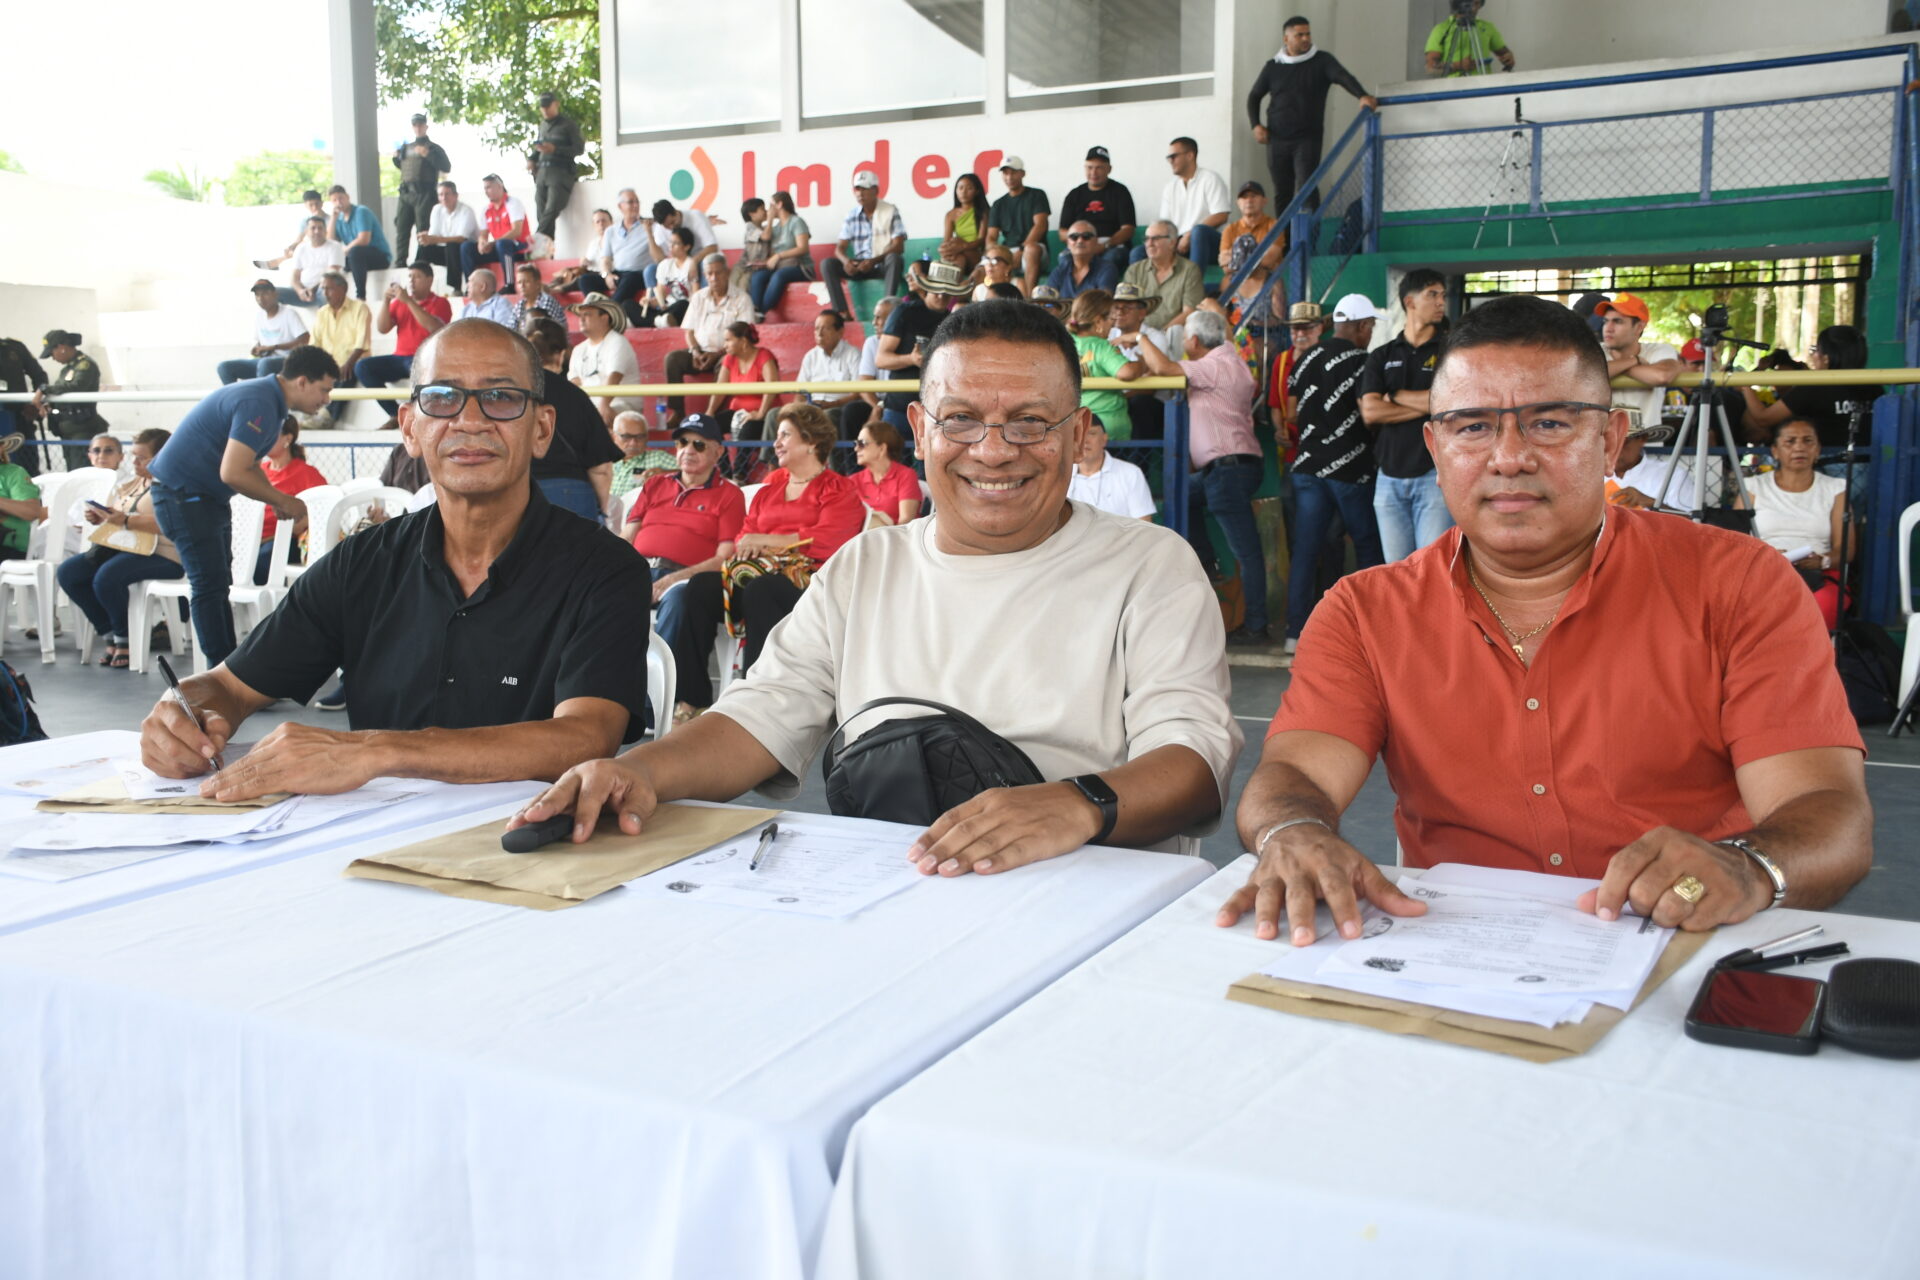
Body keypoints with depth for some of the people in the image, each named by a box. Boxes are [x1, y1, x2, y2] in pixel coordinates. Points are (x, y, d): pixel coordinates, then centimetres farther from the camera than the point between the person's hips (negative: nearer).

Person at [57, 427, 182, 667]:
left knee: (106, 577, -32)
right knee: (67, 572, -6)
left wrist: (125, 520, -26)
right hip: (122, 547, 9)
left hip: (162, 555, -9)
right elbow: (113, 518, 25)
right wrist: (98, 518, 1)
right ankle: (110, 635, 1)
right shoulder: (129, 483, 20)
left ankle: (126, 639, -7)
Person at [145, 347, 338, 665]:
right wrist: (282, 500, -16)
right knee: (210, 585, -9)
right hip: (182, 494, -11)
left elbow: (247, 463, 16)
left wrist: (276, 501, 2)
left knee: (217, 584, 12)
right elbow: (232, 473, -29)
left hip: (206, 496, 11)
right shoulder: (258, 404, -24)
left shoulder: (267, 397, 9)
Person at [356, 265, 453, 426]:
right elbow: (383, 329, 8)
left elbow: (434, 328, -17)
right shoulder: (399, 302, 16)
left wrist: (409, 301, -18)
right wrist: (386, 301, -6)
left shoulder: (440, 303, 3)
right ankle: (396, 414, -12)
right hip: (400, 358, 6)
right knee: (362, 366, -16)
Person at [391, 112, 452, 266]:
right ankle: (400, 261, 7)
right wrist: (396, 157, 11)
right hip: (406, 192, 6)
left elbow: (447, 167, -7)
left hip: (424, 193, -6)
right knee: (402, 227, 3)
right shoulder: (406, 147, 20)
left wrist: (428, 154, -16)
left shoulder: (433, 148, 4)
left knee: (423, 228, -7)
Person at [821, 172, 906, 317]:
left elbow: (898, 246, -11)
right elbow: (840, 247, 2)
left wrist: (874, 261, -26)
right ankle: (843, 313, -29)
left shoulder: (890, 212, -5)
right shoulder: (851, 217, 5)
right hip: (860, 266, 4)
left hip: (883, 265, -3)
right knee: (828, 264, -18)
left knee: (893, 258, -37)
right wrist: (845, 260, -23)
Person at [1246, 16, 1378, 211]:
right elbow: (1254, 97, 19)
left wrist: (1362, 96, -35)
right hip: (1277, 140, 3)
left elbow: (1344, 77, -16)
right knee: (1282, 192, 6)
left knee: (1306, 186, -16)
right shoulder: (1273, 67, 8)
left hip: (1308, 138, -3)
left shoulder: (1322, 61, 0)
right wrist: (1255, 125, 3)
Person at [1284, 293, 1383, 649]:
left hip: (1308, 464, 5)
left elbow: (1292, 412, 14)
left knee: (1305, 549, 4)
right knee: (1368, 546, 9)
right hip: (1350, 468, -5)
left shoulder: (1305, 359, 9)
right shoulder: (1360, 362, -10)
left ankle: (1296, 631, 1)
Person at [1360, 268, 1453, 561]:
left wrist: (1396, 396, -3)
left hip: (1434, 475, -3)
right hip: (1389, 478, 3)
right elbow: (1370, 411, -3)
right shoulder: (1381, 356, 11)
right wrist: (1424, 405, -8)